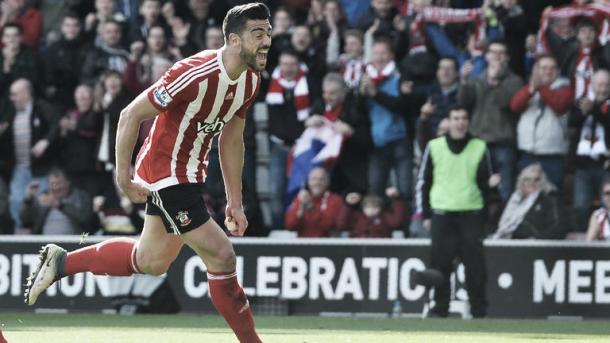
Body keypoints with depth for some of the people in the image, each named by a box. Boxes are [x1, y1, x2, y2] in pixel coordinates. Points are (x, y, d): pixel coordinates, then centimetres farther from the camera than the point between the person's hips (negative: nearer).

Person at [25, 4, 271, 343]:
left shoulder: (251, 80, 0)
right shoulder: (197, 74, -27)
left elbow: (231, 141, 13)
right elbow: (131, 115, -22)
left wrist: (235, 202, 11)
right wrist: (123, 177, -19)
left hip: (187, 175, 10)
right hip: (165, 172, -10)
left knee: (151, 262, 20)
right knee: (220, 255, -13)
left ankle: (60, 262, 34)